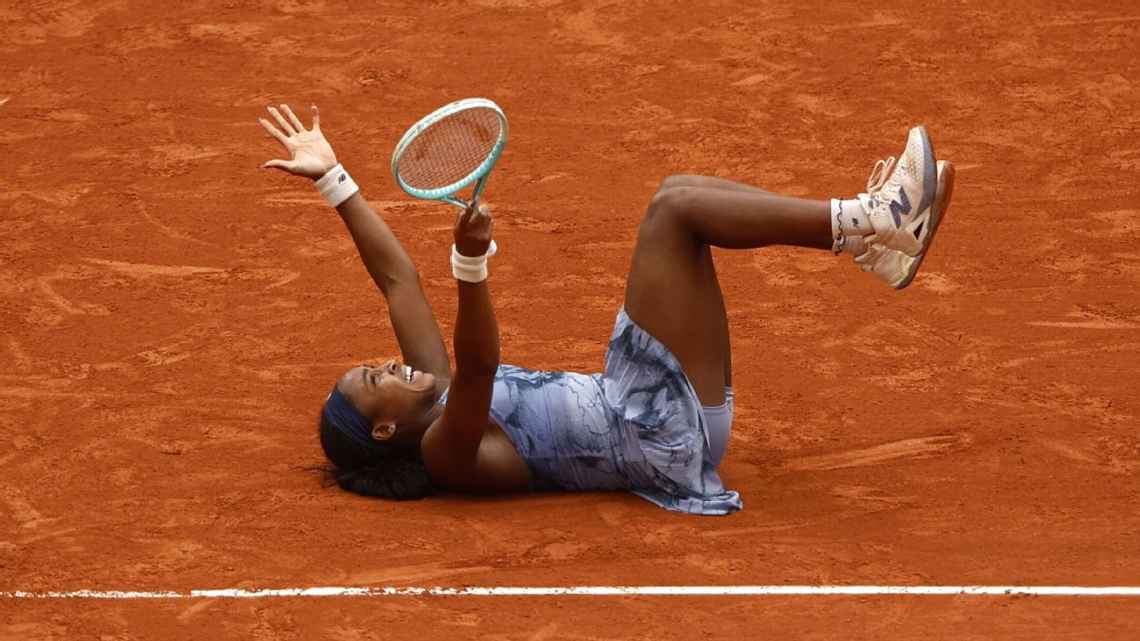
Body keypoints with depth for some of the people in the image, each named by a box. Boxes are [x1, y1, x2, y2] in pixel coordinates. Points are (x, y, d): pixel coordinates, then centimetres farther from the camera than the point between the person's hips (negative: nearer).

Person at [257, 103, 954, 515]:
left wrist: (333, 178, 12)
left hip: (663, 418, 10)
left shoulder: (433, 401, 15)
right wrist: (471, 262, -47)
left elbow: (397, 276, 15)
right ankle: (865, 220, -20)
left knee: (681, 195, 3)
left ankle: (866, 240, -5)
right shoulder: (445, 449, -11)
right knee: (677, 207, -19)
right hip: (657, 432, -10)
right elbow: (478, 365, -32)